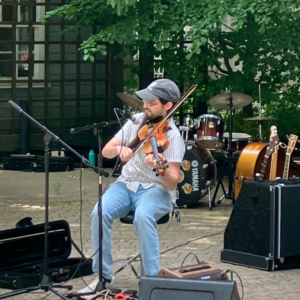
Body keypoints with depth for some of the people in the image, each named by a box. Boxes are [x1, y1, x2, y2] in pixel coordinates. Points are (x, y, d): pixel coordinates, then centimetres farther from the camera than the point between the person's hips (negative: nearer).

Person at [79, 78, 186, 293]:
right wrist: (119, 149, -18)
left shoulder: (172, 136, -10)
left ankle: (152, 278, -28)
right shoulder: (137, 121, 6)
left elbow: (173, 183, -16)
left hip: (157, 190, -4)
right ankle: (104, 275, -14)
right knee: (100, 212, -26)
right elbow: (106, 151, 5)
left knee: (143, 216, -38)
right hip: (126, 185, 4)